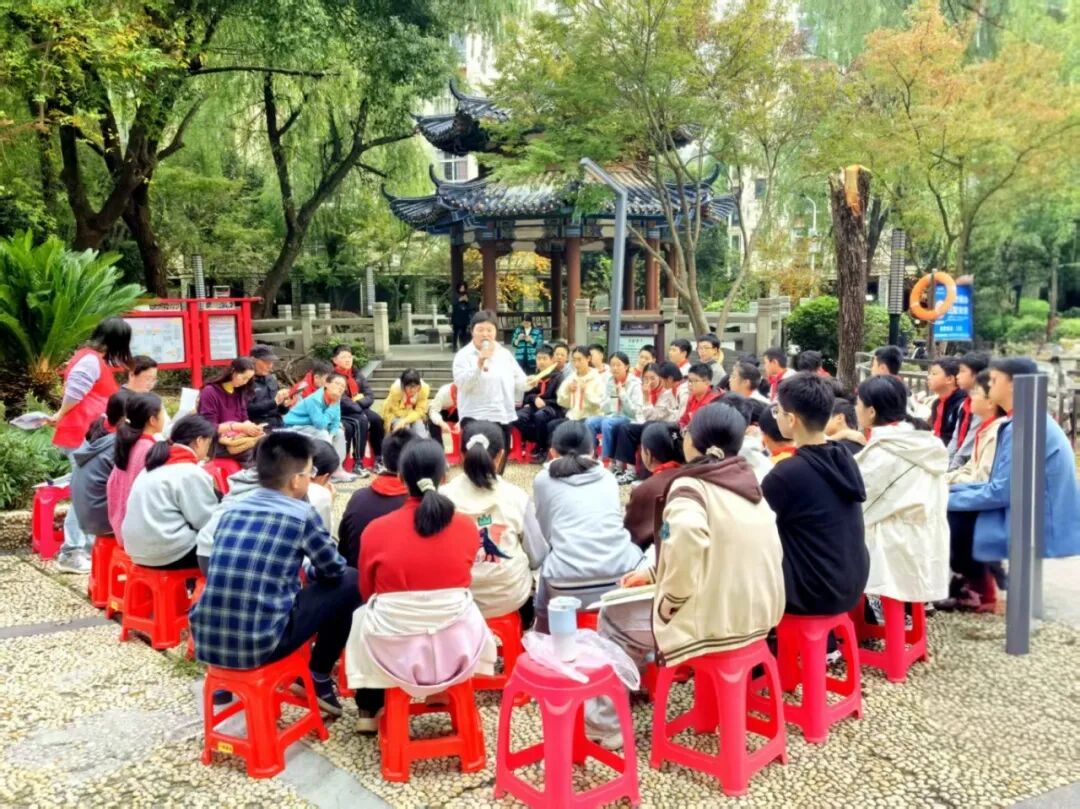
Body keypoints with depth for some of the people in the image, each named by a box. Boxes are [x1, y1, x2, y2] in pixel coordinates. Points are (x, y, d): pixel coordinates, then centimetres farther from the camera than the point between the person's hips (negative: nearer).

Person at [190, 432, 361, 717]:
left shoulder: (232, 508, 10)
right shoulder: (301, 514, -6)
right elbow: (334, 570, 8)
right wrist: (309, 570, 32)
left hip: (206, 641, 7)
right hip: (259, 644, -6)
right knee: (349, 582, 9)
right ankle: (319, 678, 21)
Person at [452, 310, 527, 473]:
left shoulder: (505, 354, 10)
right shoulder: (463, 355, -6)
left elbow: (521, 379, 18)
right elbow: (462, 383, -20)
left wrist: (513, 400, 13)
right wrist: (479, 363, -27)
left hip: (504, 416, 5)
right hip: (476, 417, -5)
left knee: (499, 463, 12)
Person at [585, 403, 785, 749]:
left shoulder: (690, 486, -15)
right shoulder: (748, 484, 9)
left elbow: (686, 541, -37)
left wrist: (667, 603, -21)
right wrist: (655, 573, 16)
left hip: (715, 622, -8)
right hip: (755, 615, 8)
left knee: (613, 617, 15)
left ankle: (604, 724, 24)